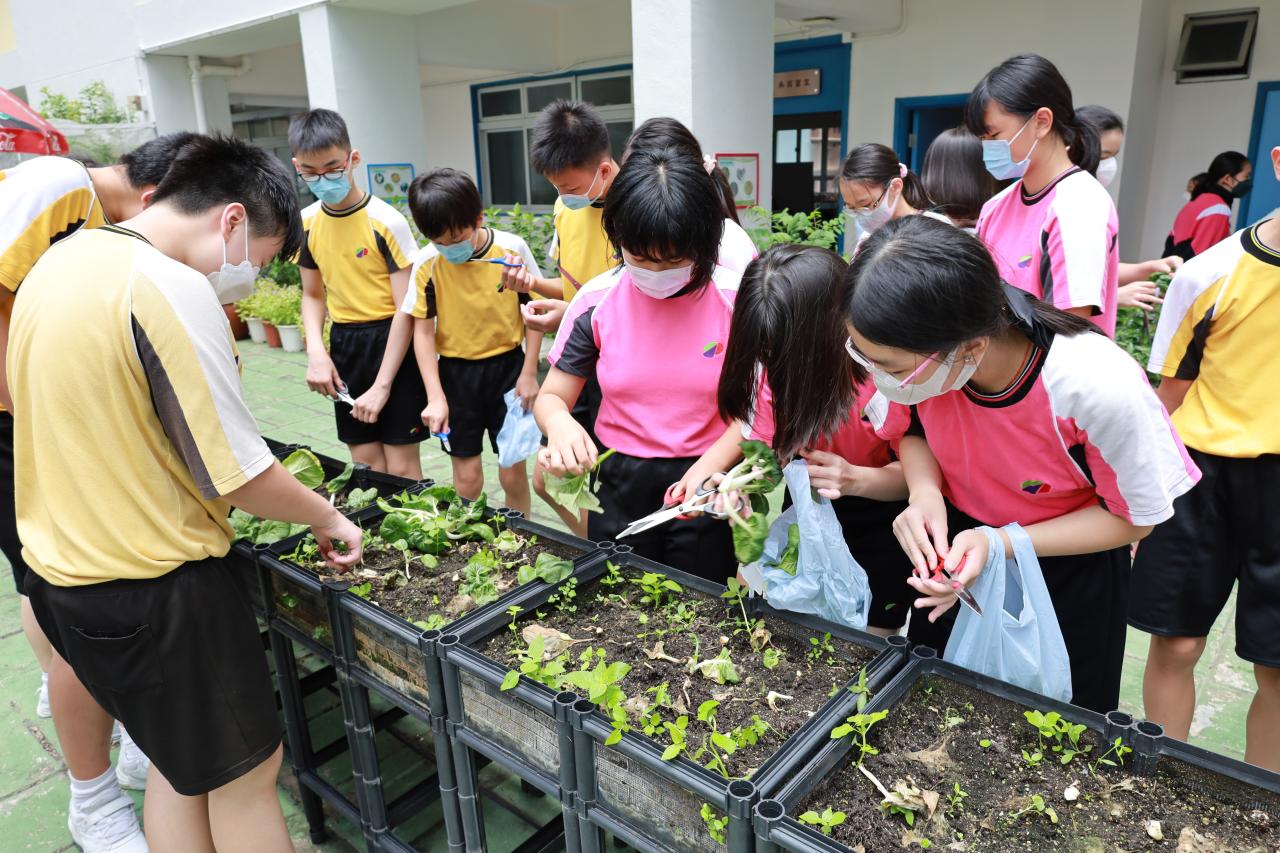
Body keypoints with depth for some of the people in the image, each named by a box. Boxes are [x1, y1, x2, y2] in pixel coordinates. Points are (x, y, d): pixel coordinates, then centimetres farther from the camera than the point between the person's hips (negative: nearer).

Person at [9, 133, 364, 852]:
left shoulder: (62, 261, 6)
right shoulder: (173, 289, -23)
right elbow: (239, 476, -21)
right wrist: (327, 518, -5)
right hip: (154, 585, -9)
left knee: (180, 763, 24)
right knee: (246, 771, 10)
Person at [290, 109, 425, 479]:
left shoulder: (386, 221, -14)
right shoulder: (306, 223, 2)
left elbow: (405, 309, -13)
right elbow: (313, 295, 14)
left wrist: (382, 386, -14)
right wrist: (316, 351, -5)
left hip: (392, 341, -5)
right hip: (343, 343, 5)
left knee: (401, 466, -1)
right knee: (365, 463, 10)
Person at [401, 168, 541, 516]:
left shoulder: (512, 249, -11)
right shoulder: (427, 264, -10)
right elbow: (423, 331, -4)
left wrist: (529, 373, -4)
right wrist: (435, 397, -10)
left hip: (507, 367, 0)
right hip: (456, 373, 1)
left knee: (513, 473, 6)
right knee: (467, 477, 6)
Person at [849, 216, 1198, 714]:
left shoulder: (1103, 390, -37)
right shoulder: (915, 356, -27)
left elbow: (1134, 519, -18)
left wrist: (999, 544, -30)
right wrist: (925, 490, -25)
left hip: (1070, 571, -3)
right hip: (951, 548, 3)